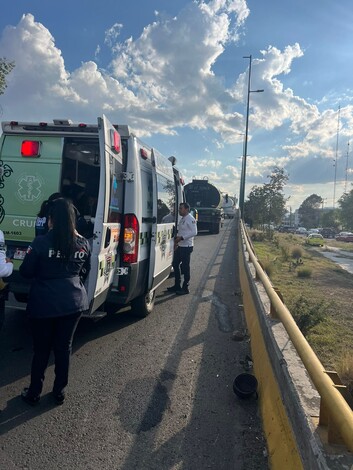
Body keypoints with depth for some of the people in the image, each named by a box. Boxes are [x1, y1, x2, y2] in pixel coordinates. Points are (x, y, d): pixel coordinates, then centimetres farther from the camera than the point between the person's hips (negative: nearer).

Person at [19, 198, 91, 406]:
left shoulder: (41, 242, -15)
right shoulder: (83, 243, -2)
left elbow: (26, 271, -5)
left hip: (44, 304, -3)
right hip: (74, 302, 3)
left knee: (41, 349, 14)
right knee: (64, 347, 16)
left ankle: (34, 393, 31)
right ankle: (60, 392, 30)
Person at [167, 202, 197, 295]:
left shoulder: (190, 219, -13)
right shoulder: (182, 219, 15)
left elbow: (194, 232, -21)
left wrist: (182, 237, -24)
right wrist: (176, 238, 12)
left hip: (186, 246, -10)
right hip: (179, 246, 10)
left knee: (185, 267, -2)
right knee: (175, 264, 14)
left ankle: (185, 288, 9)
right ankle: (177, 286, 25)